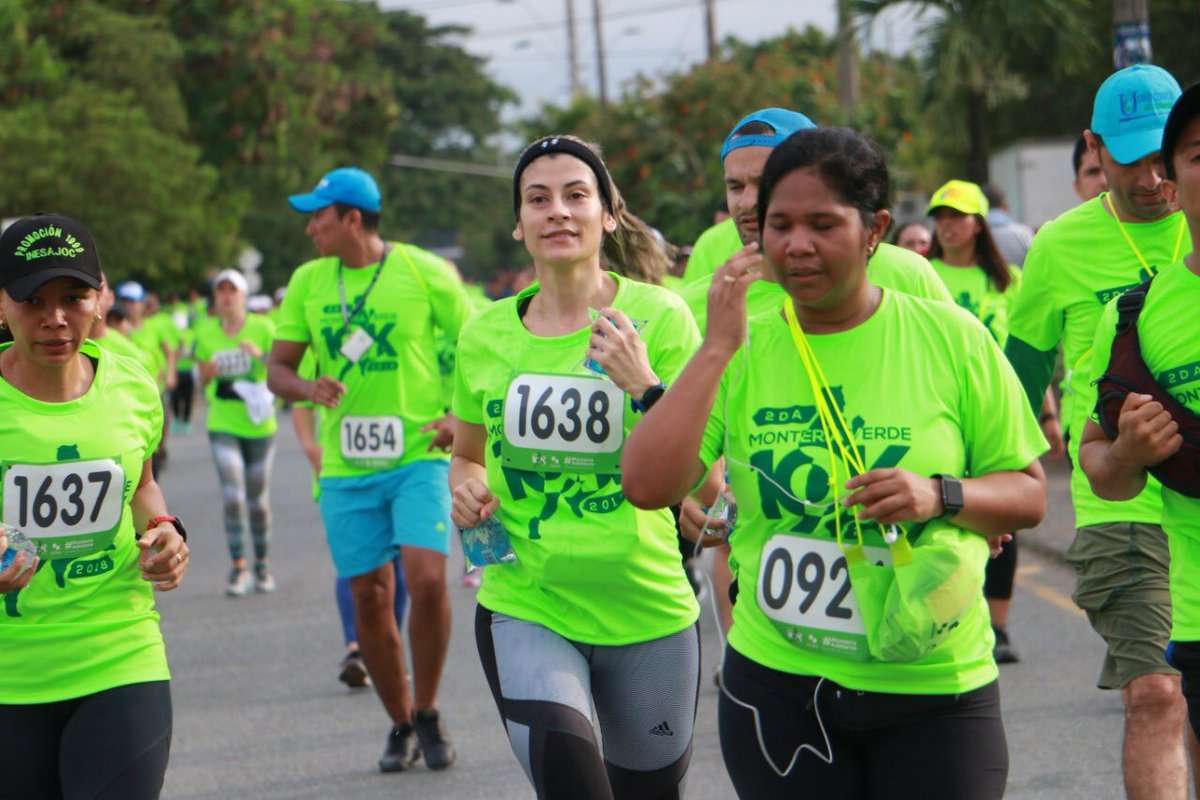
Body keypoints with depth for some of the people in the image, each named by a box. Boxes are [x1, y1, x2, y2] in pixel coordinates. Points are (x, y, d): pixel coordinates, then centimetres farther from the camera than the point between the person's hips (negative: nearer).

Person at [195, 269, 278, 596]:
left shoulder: (262, 328, -3)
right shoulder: (206, 332, 4)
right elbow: (202, 381, 13)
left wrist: (262, 356, -23)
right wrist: (207, 372, -9)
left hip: (259, 424, -1)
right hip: (223, 425, 1)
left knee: (258, 499, 9)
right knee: (232, 496, -14)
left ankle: (262, 565, 25)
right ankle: (237, 567, -8)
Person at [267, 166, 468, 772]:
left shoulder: (424, 273, -4)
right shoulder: (308, 283, 7)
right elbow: (278, 369, 11)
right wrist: (308, 389, -12)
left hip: (418, 455, -3)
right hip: (346, 466, 4)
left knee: (426, 578, -18)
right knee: (370, 598, 4)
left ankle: (427, 713, 2)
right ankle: (400, 724, 21)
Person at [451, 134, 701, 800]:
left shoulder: (657, 317, -6)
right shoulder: (485, 334, 3)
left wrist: (644, 385, -23)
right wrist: (466, 486, -2)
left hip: (647, 611, -1)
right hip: (525, 610, 1)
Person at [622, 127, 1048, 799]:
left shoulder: (950, 338, -2)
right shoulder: (743, 352, 1)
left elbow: (1029, 495, 3)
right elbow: (647, 485, -12)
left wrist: (940, 494, -16)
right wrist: (716, 346, -13)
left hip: (934, 687, -1)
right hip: (777, 685, 1)